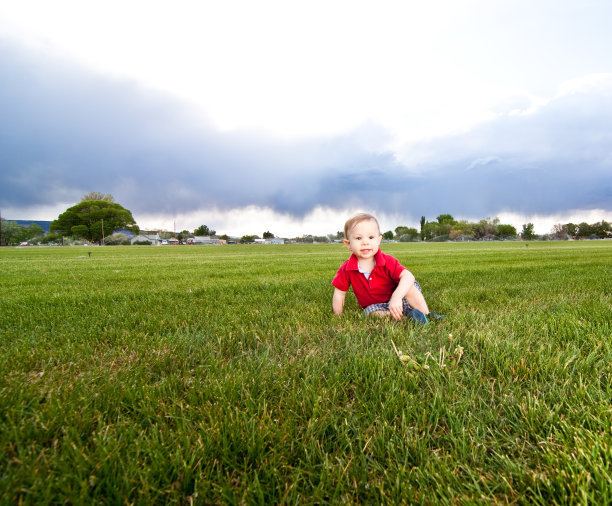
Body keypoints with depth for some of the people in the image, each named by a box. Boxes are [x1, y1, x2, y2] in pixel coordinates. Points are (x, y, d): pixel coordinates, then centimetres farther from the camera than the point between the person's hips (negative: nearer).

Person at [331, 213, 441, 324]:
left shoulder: (387, 261, -17)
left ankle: (427, 315, -21)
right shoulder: (346, 269, -14)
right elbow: (339, 293, -5)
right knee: (370, 311, -34)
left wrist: (396, 297, -48)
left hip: (397, 300, 0)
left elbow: (408, 276, -31)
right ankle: (407, 316, -29)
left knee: (408, 285, -28)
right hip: (375, 306, 1)